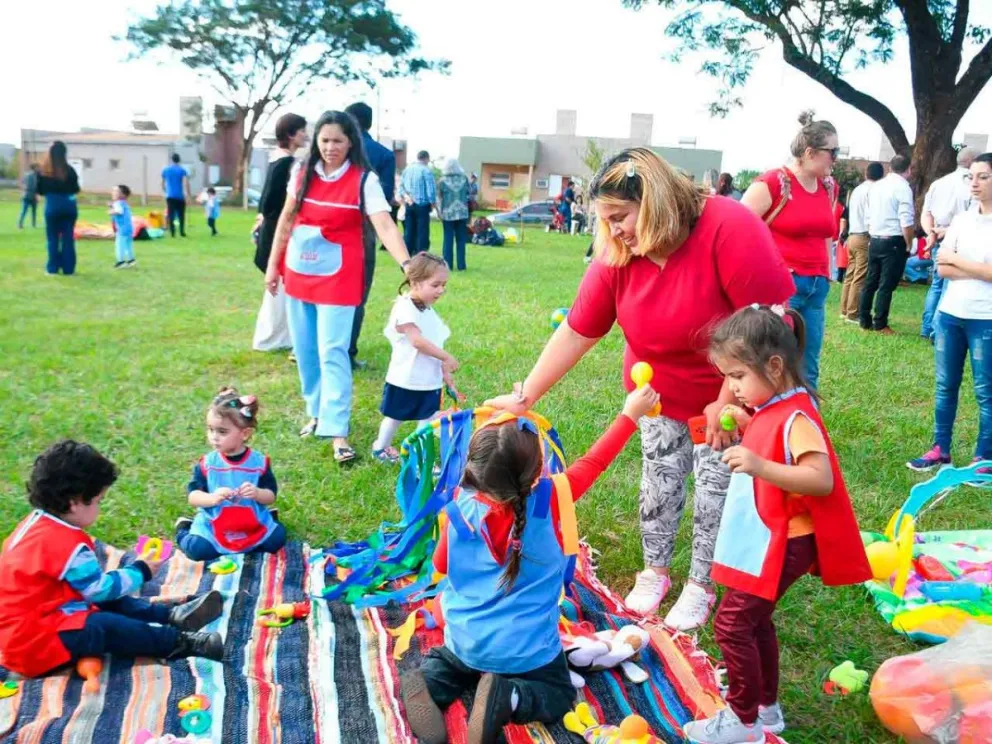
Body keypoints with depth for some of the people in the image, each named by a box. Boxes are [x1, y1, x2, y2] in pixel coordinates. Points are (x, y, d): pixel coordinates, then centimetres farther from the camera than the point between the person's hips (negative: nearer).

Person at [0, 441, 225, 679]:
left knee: (110, 604, 11)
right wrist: (140, 571, 0)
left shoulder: (37, 523, 5)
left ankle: (171, 615, 5)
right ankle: (182, 643, -18)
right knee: (107, 627, -20)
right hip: (32, 642, -10)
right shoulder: (68, 543, -25)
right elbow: (101, 588, -14)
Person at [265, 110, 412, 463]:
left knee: (332, 351, -9)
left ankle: (337, 431, -5)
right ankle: (317, 413, 29)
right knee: (305, 350, 13)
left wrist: (407, 265, -36)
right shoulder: (302, 172, 3)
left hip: (337, 276, -5)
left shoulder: (364, 180, -11)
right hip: (298, 272, 5)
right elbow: (286, 220, 12)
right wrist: (273, 264, 13)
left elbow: (384, 226, -21)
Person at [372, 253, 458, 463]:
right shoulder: (404, 308, -20)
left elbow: (436, 343, 10)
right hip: (405, 381, -7)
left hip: (430, 380, 8)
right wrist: (447, 358, -21)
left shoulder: (429, 311, 8)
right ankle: (380, 448, 29)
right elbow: (418, 341, -27)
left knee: (427, 419, 13)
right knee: (395, 417, 11)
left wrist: (445, 372, 7)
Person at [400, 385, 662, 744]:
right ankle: (506, 697, -9)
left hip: (465, 641, 3)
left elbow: (441, 565, 2)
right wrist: (630, 414, 5)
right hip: (525, 650, -3)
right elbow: (592, 463, -7)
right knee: (559, 696, 20)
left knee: (456, 663, 34)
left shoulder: (462, 505, -15)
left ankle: (426, 686, 1)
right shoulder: (549, 502, -22)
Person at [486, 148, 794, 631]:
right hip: (660, 392, 4)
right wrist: (525, 397, -11)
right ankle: (654, 572, 31)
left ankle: (700, 586, 23)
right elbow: (575, 333, -10)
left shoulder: (728, 229, -30)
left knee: (715, 486, 3)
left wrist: (728, 400, -24)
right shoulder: (615, 259, -15)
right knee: (660, 478, 9)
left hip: (732, 390, -4)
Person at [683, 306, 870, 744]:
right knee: (754, 620, 19)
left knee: (732, 622, -5)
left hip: (782, 544, -10)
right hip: (766, 539, 10)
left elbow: (821, 479, -31)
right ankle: (766, 708, 35)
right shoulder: (772, 409, 5)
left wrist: (760, 467, -42)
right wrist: (742, 419, 8)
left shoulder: (796, 417, -23)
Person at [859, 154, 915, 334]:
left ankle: (865, 321, 16)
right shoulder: (903, 187, -11)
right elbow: (906, 222, -16)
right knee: (887, 285, -2)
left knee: (870, 281, 12)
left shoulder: (877, 186, 10)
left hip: (874, 240, 7)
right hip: (893, 242, -7)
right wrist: (908, 245, -6)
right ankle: (880, 325, 2)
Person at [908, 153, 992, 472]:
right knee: (945, 386, 12)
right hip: (949, 314, 5)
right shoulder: (961, 220, 7)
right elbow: (943, 269, 0)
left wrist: (957, 260, -5)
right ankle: (940, 450, 23)